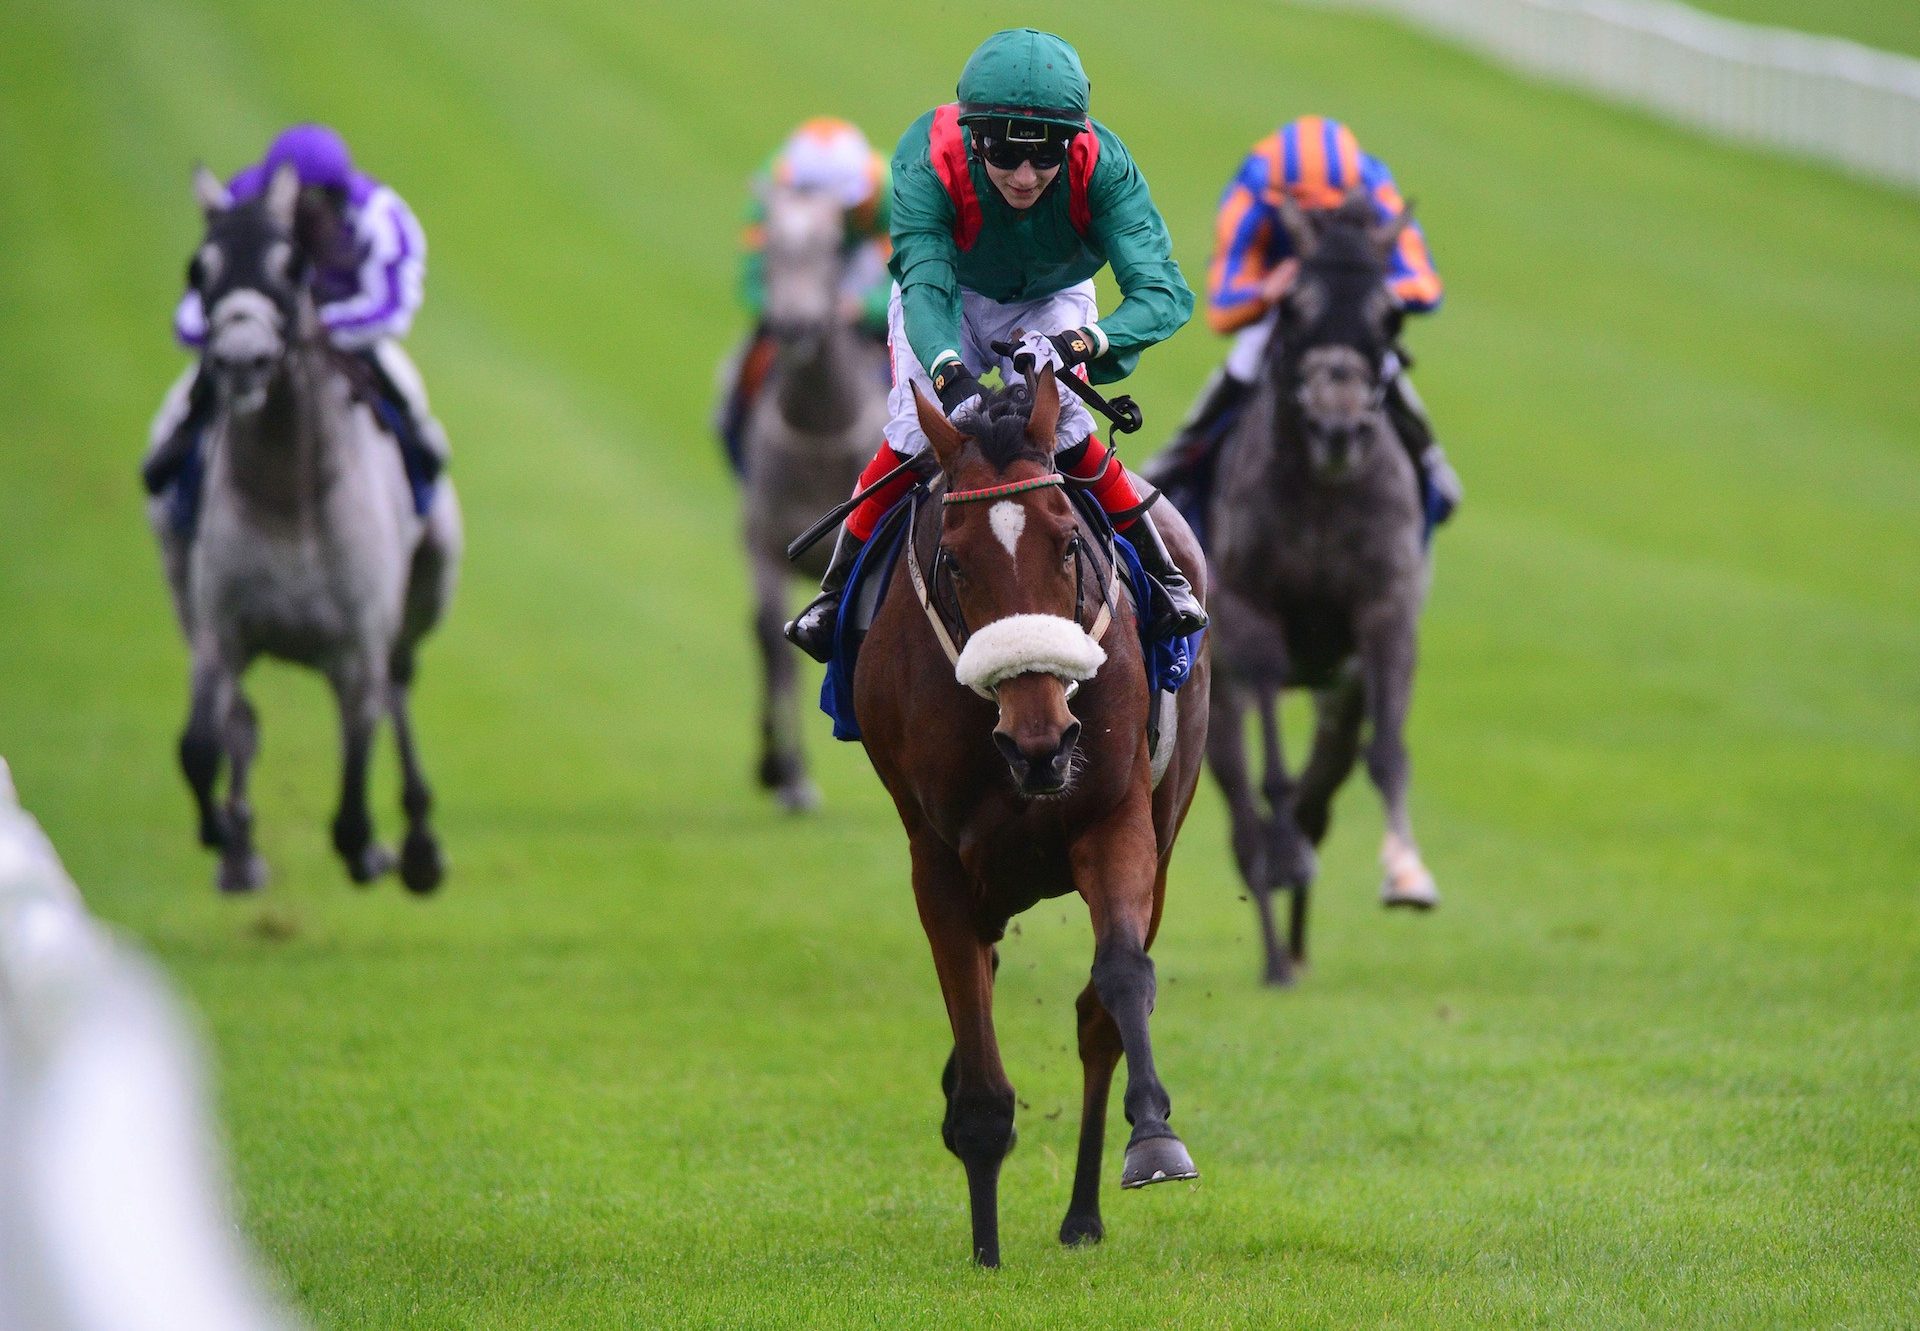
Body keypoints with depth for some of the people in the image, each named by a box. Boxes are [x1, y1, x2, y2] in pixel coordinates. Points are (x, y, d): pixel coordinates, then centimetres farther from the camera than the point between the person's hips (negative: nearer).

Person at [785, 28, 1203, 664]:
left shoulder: (1101, 166, -37)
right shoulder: (927, 161, -39)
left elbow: (1164, 291, -43)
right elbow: (925, 288, -47)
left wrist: (1079, 344, -61)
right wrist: (949, 373, -68)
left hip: (1052, 301, 0)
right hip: (948, 295, 0)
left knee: (1062, 430, -21)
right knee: (914, 433, -17)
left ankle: (1162, 576, -2)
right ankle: (837, 592, 3)